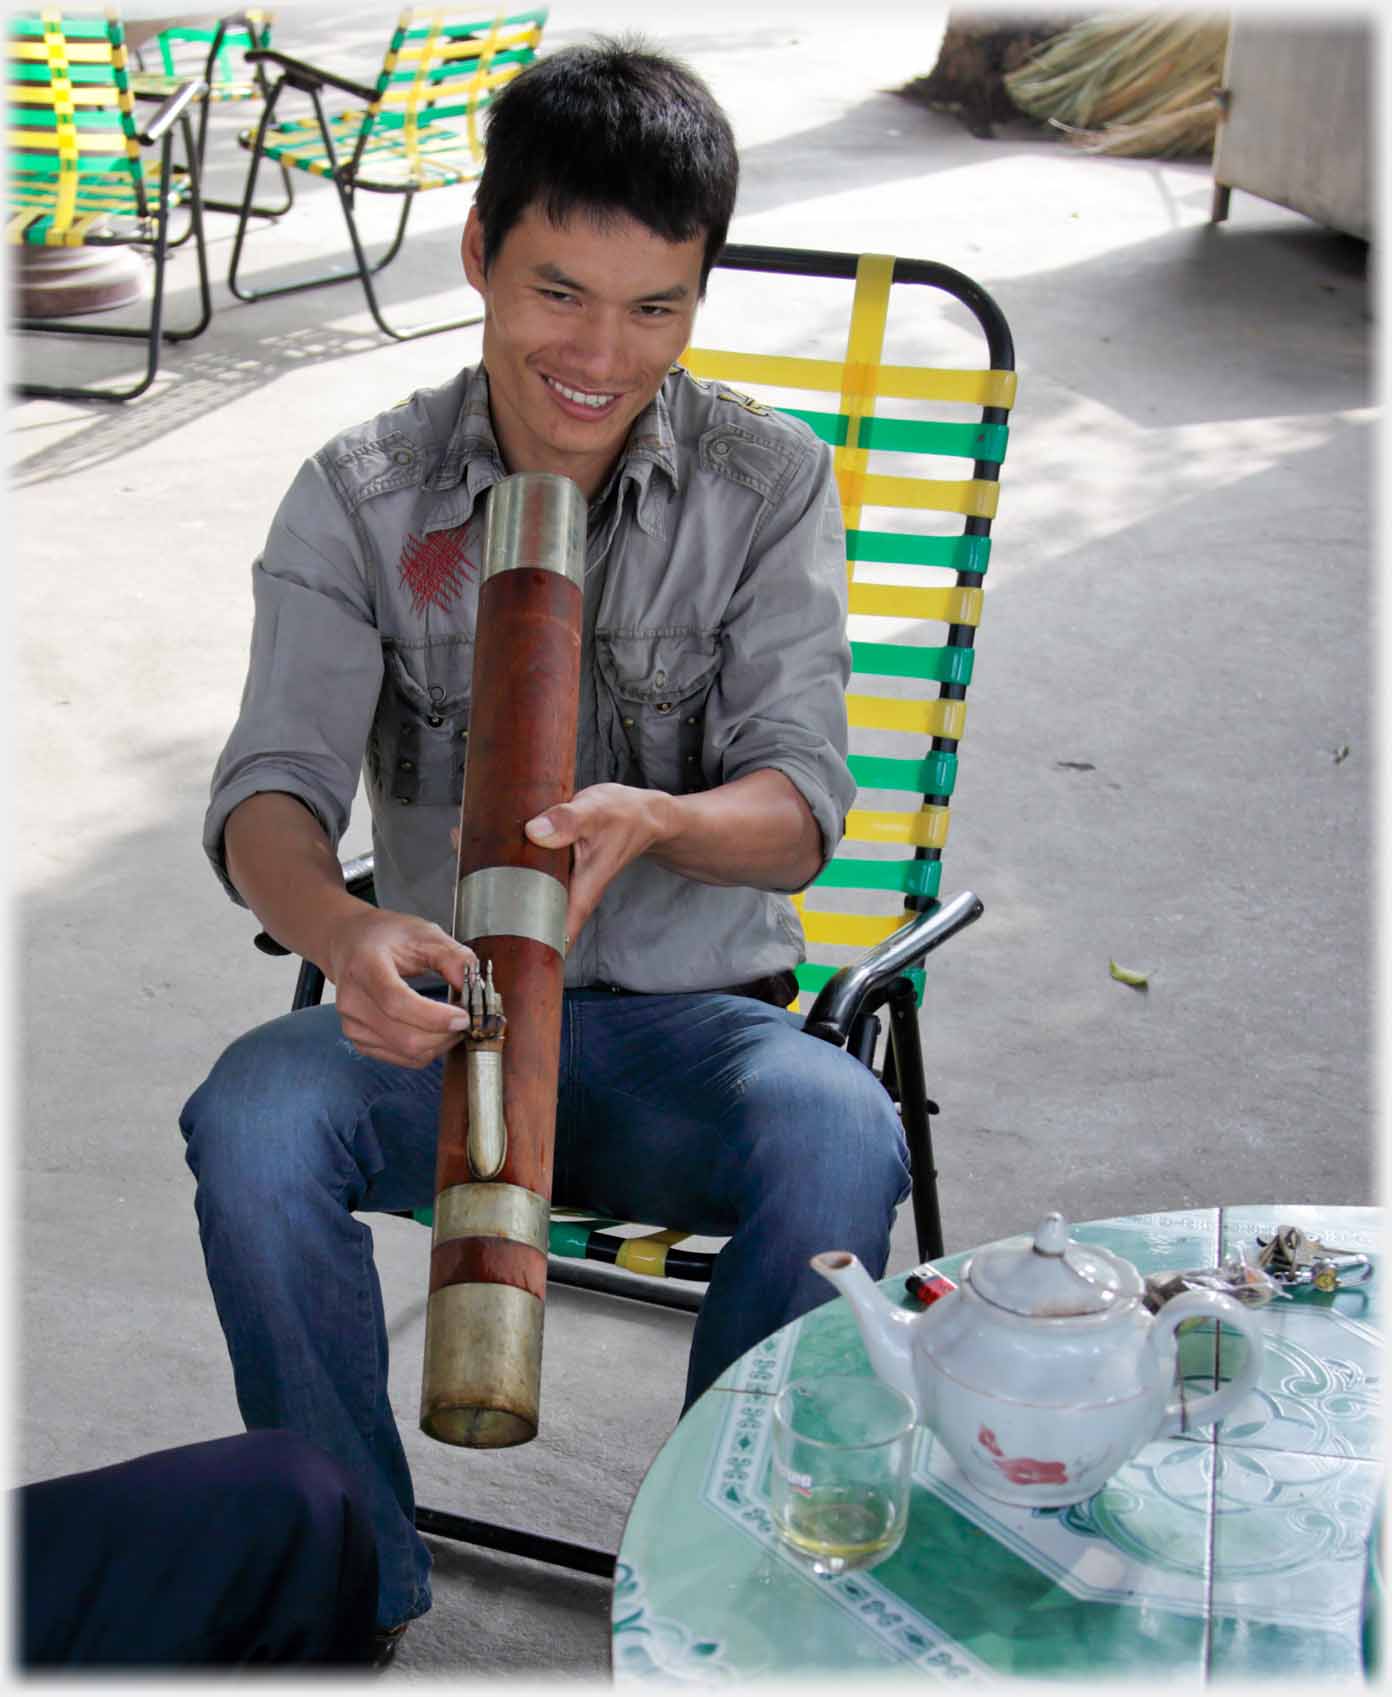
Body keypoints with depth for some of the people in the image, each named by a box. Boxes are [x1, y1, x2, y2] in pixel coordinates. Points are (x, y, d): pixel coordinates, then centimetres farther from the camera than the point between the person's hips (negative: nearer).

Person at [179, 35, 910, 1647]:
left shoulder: (768, 483, -1)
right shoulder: (359, 497, -1)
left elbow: (799, 805, -8)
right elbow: (272, 788, -12)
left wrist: (652, 820, -33)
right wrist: (340, 929, -36)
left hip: (691, 1021, 0)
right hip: (439, 1017, 1)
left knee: (842, 1141, -33)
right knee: (252, 1119, -30)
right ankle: (358, 1589, -8)